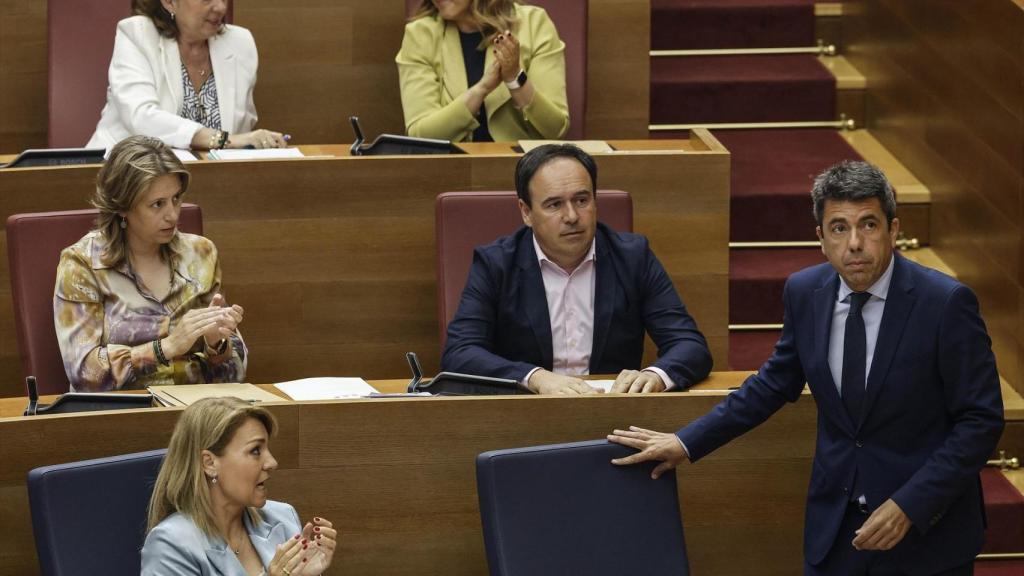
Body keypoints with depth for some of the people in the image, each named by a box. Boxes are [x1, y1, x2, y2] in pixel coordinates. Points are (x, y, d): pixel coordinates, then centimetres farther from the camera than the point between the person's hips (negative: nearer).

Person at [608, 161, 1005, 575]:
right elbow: (775, 383, 12)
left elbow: (981, 421, -14)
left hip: (927, 526, -4)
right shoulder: (805, 292, -2)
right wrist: (686, 443, 8)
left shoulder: (946, 303, -16)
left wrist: (909, 506, -20)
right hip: (835, 524, 4)